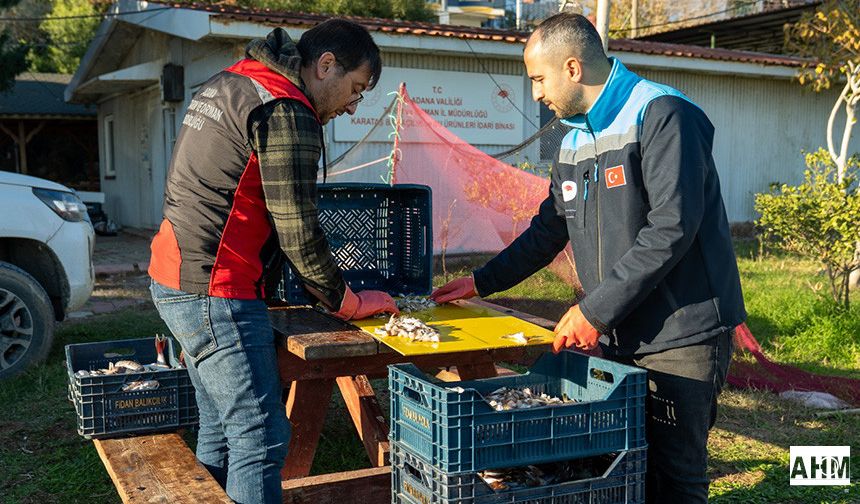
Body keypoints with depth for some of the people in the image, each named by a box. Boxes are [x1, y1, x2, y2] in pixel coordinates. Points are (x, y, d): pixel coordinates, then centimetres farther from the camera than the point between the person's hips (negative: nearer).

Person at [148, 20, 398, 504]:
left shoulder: (226, 83, 16)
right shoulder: (285, 111, -15)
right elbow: (298, 233, -16)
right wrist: (349, 302, -2)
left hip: (176, 278, 10)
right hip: (214, 292, -10)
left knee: (221, 430, 17)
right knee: (262, 440, -7)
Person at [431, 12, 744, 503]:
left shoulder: (663, 116, -12)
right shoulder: (575, 140, 14)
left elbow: (671, 228, -21)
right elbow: (548, 230, 23)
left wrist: (596, 309, -19)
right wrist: (480, 282, 21)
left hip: (681, 335, -7)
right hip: (617, 335, 7)